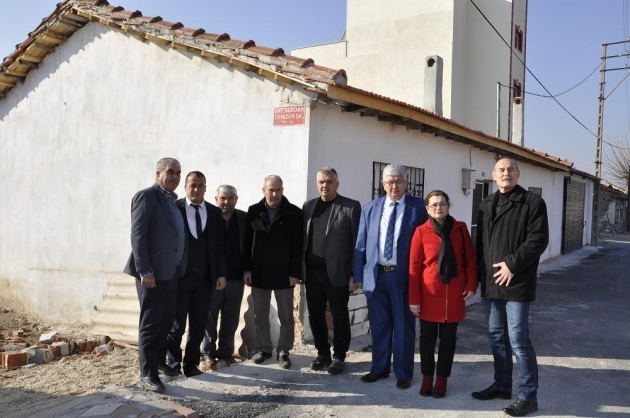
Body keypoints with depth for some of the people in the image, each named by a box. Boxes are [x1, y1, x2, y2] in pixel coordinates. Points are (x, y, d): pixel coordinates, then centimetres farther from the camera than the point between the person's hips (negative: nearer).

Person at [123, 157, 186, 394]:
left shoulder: (173, 201, 16)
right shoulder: (146, 196, -10)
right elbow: (138, 236, -16)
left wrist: (180, 268, 11)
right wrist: (145, 271, -21)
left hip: (171, 273, 8)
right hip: (153, 273, -8)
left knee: (166, 321, 15)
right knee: (150, 323, -3)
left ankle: (159, 362, 29)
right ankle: (147, 374, 5)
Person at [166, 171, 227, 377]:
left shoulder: (214, 212, 8)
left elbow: (219, 246, 8)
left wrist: (221, 274, 3)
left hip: (205, 277, 3)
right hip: (179, 276, -3)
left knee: (199, 325, 9)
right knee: (176, 325, 6)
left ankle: (191, 364, 22)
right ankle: (173, 366, 20)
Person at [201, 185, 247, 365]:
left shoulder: (244, 218, 4)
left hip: (236, 277, 2)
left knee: (231, 319, 9)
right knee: (209, 317, 8)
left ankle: (226, 352, 21)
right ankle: (209, 352, 20)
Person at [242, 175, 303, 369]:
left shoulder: (294, 213, -3)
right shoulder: (254, 211, 5)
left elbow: (298, 245, -5)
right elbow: (247, 242, 6)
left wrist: (295, 272, -10)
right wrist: (246, 268, 0)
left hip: (284, 273, -2)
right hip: (259, 272, 3)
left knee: (286, 316, 6)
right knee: (260, 315, 11)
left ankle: (283, 351, 17)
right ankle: (264, 348, 25)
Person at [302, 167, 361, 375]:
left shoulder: (351, 207, -3)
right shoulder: (308, 206, 12)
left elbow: (357, 241, -6)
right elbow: (303, 238, 10)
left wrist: (355, 274, -10)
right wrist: (299, 269, 5)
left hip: (337, 272, -4)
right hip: (312, 271, 5)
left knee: (339, 316, 7)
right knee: (315, 315, 12)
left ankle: (339, 356, 22)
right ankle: (322, 353, 28)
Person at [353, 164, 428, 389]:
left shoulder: (419, 207, -2)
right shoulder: (370, 208, 8)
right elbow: (361, 244, 8)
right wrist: (358, 274, 3)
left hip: (404, 276, -3)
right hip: (375, 275, 3)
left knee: (404, 327, 7)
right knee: (379, 326, 14)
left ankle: (403, 373, 22)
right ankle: (379, 368, 30)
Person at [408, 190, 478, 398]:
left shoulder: (460, 228, 1)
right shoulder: (421, 231, -6)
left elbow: (470, 258, 6)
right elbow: (414, 266, -5)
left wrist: (471, 285, -4)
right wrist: (414, 298, -6)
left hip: (454, 295, 2)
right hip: (429, 295, -1)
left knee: (448, 338, 10)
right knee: (427, 337, 9)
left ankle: (442, 378, 24)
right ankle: (427, 377, 25)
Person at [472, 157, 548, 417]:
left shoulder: (533, 202, -4)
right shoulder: (486, 205, 15)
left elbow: (539, 240, -12)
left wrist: (512, 264, -17)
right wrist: (478, 275, 11)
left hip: (517, 283, -6)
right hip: (491, 283, 7)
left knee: (518, 340, -5)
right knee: (497, 337, 14)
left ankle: (528, 396, 7)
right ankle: (502, 385, 28)